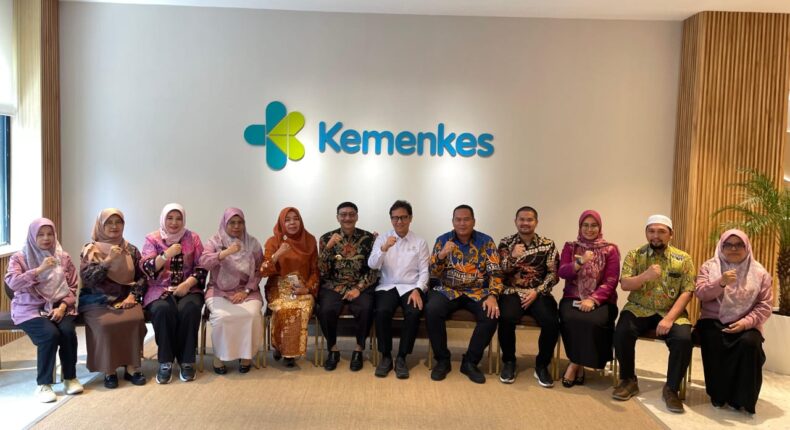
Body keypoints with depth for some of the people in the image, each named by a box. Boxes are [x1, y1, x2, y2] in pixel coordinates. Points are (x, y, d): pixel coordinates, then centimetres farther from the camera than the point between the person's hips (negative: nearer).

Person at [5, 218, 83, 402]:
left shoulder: (63, 257, 9)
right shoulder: (19, 258, 2)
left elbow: (72, 287, 7)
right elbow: (11, 283, -15)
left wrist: (62, 306, -10)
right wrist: (40, 269, -23)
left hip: (58, 306, 2)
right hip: (30, 308, -2)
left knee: (68, 331, -28)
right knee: (50, 334, -30)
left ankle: (70, 378, -8)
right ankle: (43, 384, -15)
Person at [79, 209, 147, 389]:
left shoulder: (130, 250, 12)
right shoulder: (90, 249, 4)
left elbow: (142, 276, 9)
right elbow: (88, 278, -9)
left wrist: (132, 296, -7)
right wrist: (108, 260, -19)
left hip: (124, 299, 2)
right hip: (97, 301, -2)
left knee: (136, 319, -29)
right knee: (106, 323, -32)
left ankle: (132, 367, -15)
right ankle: (108, 370, -15)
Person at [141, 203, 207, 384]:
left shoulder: (193, 238, 8)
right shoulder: (152, 239, 6)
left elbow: (202, 267, 2)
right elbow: (147, 268, -6)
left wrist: (188, 283, -15)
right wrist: (166, 254, -20)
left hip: (188, 289, 1)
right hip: (160, 289, 0)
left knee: (189, 309, -32)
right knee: (163, 309, -34)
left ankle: (187, 361, -20)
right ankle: (165, 362, -21)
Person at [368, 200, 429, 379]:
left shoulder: (420, 242, 7)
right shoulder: (382, 239, 8)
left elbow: (424, 271, 3)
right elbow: (372, 265, -4)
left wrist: (417, 290, -15)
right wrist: (384, 248, -20)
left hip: (411, 287, 0)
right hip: (387, 286, 0)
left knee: (414, 313, -31)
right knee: (382, 312, -31)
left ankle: (401, 357, -14)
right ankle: (385, 356, -11)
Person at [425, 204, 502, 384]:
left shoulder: (486, 241, 3)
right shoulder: (442, 240, 4)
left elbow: (495, 272, -4)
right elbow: (433, 274, 0)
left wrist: (492, 296, -22)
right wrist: (441, 255, -21)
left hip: (477, 292, 0)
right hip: (448, 290, 0)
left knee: (491, 315, -30)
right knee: (431, 311, -30)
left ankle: (470, 362, -10)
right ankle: (442, 360, -11)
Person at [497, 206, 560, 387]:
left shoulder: (548, 244, 6)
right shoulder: (506, 243, 6)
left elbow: (553, 274, 1)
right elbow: (499, 273, 0)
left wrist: (537, 291, -13)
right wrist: (513, 257, -18)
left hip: (539, 293, 1)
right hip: (512, 292, 0)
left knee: (552, 323, -28)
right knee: (506, 318, -32)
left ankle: (542, 365, -3)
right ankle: (509, 362, -6)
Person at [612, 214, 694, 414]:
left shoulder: (683, 259, 2)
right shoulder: (634, 255, 3)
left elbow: (687, 292, -4)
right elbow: (624, 284, -7)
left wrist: (669, 318, -18)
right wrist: (645, 276, -29)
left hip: (671, 312, 0)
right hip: (639, 309, 0)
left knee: (684, 339, -29)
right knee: (622, 332, -29)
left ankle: (671, 389, -6)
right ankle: (628, 381, -5)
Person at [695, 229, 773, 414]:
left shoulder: (760, 272, 5)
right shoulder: (709, 267, 5)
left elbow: (765, 306, 0)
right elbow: (700, 293, -7)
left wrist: (746, 323, -16)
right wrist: (721, 282, -25)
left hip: (745, 325, 0)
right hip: (713, 321, 0)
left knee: (749, 343, -32)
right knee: (714, 342, -32)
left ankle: (740, 398, -14)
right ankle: (718, 394, -12)